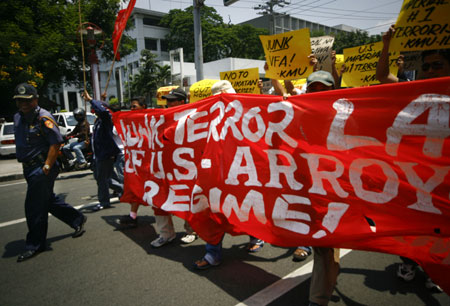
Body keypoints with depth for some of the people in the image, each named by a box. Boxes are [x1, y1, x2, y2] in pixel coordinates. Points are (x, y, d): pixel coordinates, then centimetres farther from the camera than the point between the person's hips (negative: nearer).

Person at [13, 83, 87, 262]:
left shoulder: (43, 118, -14)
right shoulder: (18, 118, 12)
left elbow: (56, 143, -19)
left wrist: (46, 167, -21)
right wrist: (24, 164, 16)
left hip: (42, 169, -9)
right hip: (29, 169, 9)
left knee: (34, 207, -4)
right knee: (49, 201, 17)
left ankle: (35, 245, 10)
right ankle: (77, 220, 32)